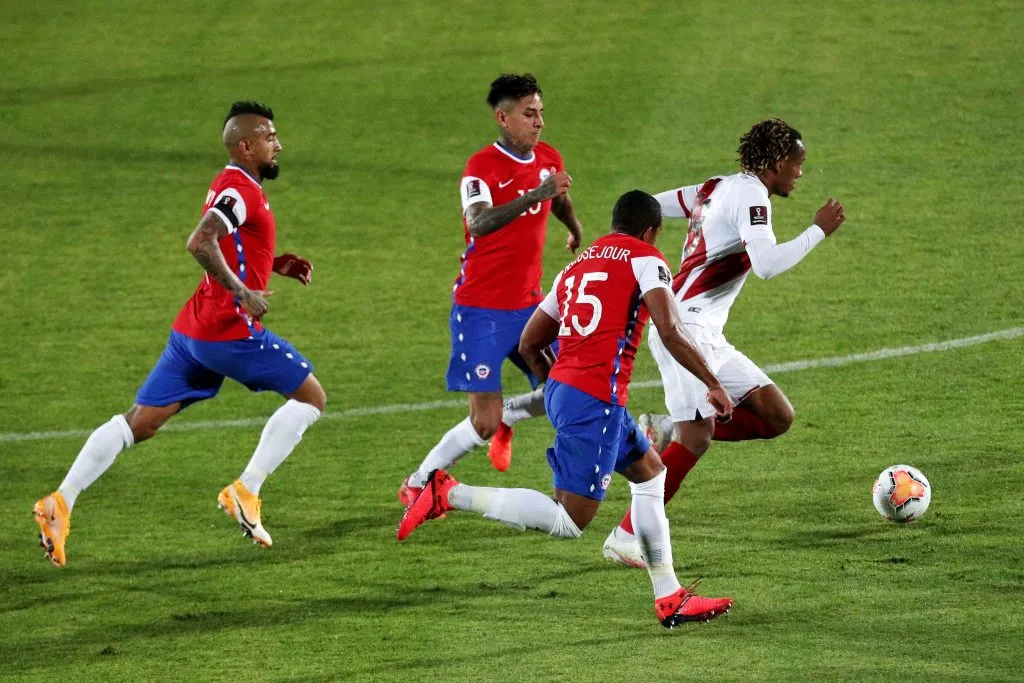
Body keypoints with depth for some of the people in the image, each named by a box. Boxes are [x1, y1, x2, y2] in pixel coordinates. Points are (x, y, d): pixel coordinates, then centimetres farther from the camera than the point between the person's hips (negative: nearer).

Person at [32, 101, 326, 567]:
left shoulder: (233, 188, 19)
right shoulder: (241, 191, -13)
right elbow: (200, 244, -27)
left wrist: (274, 264, 21)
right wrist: (242, 292, -26)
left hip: (192, 331, 9)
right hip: (229, 330, -9)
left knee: (141, 422, 5)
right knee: (311, 396, 3)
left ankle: (60, 503, -5)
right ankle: (245, 492, -3)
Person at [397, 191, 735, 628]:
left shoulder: (577, 266, 22)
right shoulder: (646, 259, 2)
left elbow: (528, 344, 23)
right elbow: (670, 333, -12)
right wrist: (713, 385, -2)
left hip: (561, 390, 9)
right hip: (597, 399, -9)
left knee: (650, 472, 23)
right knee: (569, 521, -7)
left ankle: (669, 598, 23)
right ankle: (450, 494, -13)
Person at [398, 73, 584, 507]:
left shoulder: (549, 159, 5)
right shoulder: (481, 167, -16)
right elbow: (479, 223, -36)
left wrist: (575, 230, 43)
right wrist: (534, 195, -45)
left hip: (529, 304, 7)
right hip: (480, 309, -7)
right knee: (484, 424, -10)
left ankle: (505, 416, 24)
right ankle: (417, 485, 9)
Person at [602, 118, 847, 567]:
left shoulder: (717, 188, 17)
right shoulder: (750, 194, -11)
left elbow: (649, 206, 24)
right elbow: (766, 264, -25)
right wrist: (819, 231, -15)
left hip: (708, 336, 10)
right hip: (686, 326, -10)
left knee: (777, 417, 4)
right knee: (696, 439, -14)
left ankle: (666, 429, 6)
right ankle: (626, 538, -11)